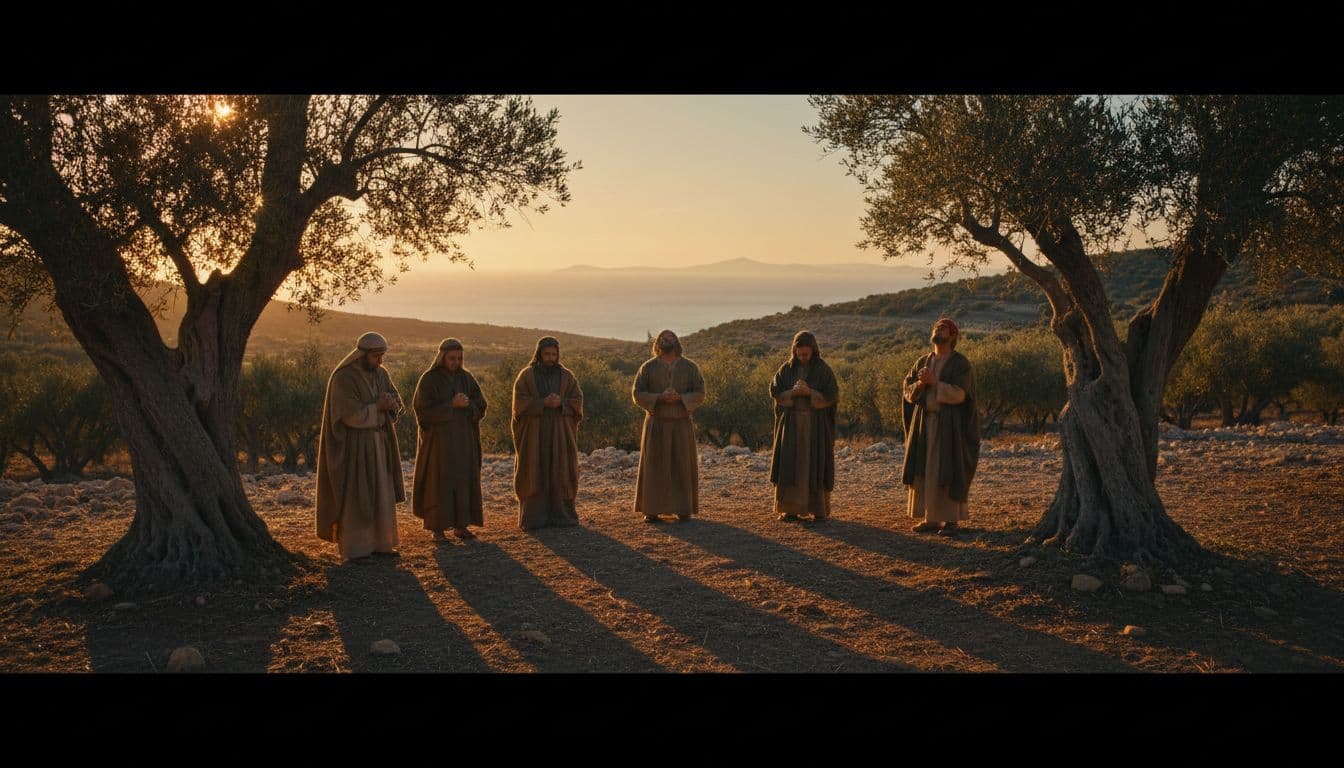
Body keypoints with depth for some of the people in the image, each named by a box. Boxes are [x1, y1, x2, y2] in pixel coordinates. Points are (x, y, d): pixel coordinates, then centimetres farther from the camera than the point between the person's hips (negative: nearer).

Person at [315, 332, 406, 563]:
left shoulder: (381, 374, 6)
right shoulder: (343, 378, -17)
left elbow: (396, 404, 2)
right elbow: (350, 414, -24)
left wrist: (388, 403, -21)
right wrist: (377, 408, -14)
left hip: (377, 442, 8)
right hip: (352, 444, -7)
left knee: (380, 494, 10)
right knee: (354, 497, -5)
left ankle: (378, 543, 20)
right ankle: (352, 550, 2)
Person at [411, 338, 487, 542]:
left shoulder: (466, 377, 6)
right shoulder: (428, 379, -8)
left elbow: (481, 406, 3)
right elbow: (424, 410, -15)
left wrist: (467, 404, -18)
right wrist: (452, 405, -21)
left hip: (463, 439, 4)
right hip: (438, 439, -4)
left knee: (463, 480, 5)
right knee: (439, 482, -3)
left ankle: (460, 525, 14)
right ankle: (437, 528, 6)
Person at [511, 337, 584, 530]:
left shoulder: (567, 376, 7)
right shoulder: (526, 375, 1)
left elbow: (577, 401, 2)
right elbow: (520, 402, -8)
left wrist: (560, 403, -17)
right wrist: (544, 403, -19)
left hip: (560, 435, 2)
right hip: (534, 435, -2)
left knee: (561, 472, 1)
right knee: (535, 474, -2)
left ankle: (561, 515, 9)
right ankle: (534, 518, 2)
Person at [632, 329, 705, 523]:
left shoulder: (690, 367, 1)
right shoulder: (648, 367, 0)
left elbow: (700, 394, -4)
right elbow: (637, 394, -6)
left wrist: (680, 398, -22)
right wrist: (660, 398, -22)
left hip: (682, 425, 1)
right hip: (656, 425, -1)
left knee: (682, 466, 3)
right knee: (654, 466, -1)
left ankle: (683, 508, 13)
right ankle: (651, 510, 5)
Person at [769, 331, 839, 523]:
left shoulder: (824, 370, -2)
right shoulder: (786, 369, 5)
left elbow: (833, 395, -6)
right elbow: (774, 391, 1)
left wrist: (810, 392, -20)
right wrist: (793, 393, -17)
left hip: (816, 425, -2)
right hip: (791, 424, 2)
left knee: (816, 465, -1)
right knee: (791, 465, -2)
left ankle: (818, 508, 7)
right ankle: (790, 509, 3)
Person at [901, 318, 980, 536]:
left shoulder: (961, 363, -5)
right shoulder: (922, 362, 12)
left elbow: (959, 394, -16)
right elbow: (908, 391, 5)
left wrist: (934, 382, -22)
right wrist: (920, 383, -15)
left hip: (949, 425, -5)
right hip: (924, 423, 5)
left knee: (948, 471, -5)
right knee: (925, 472, 4)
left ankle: (951, 520, 3)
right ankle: (931, 519, 11)